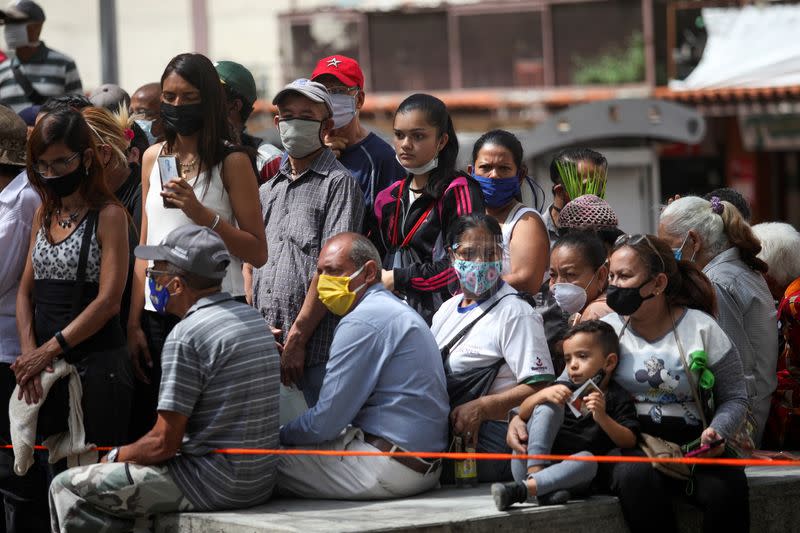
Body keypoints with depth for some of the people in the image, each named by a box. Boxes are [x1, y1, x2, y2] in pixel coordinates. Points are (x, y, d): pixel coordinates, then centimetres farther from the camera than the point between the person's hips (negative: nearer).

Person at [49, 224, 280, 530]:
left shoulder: (186, 336, -17)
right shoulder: (253, 318, 10)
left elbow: (163, 443, -17)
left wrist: (116, 456, 4)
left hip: (212, 485, -9)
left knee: (67, 489, -1)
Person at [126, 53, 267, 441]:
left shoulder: (231, 162, -3)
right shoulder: (154, 157, 11)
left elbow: (257, 253, -6)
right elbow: (145, 247, 14)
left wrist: (202, 214, -17)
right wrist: (134, 322, 9)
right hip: (158, 311, 5)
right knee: (148, 429, 5)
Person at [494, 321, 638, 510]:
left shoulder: (617, 398, 7)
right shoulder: (564, 390, 17)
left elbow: (629, 441, -6)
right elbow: (522, 414, 7)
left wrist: (602, 417, -21)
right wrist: (543, 394, -12)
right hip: (529, 464, 3)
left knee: (587, 459, -35)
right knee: (548, 406, -13)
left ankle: (522, 489, -48)